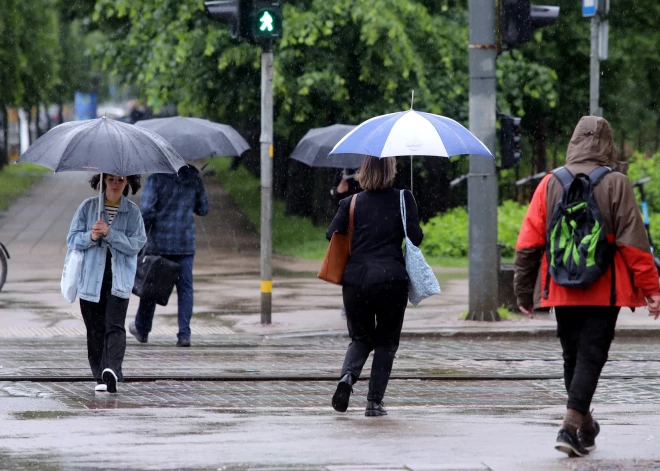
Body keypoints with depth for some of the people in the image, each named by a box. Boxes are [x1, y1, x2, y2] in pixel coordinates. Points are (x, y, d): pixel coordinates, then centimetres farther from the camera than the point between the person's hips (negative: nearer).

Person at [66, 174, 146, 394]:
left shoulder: (132, 211, 5)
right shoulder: (88, 206, 7)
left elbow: (136, 243, -6)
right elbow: (72, 239, 5)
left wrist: (109, 233, -16)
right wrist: (91, 237, -15)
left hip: (119, 279, -2)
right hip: (91, 279, 2)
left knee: (115, 325, -16)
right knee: (95, 329, 3)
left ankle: (112, 369, -31)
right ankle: (101, 378, 10)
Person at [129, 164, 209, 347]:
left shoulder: (157, 177, -9)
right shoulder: (193, 178, 1)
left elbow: (147, 210, -14)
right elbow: (203, 209, 10)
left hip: (158, 243, -2)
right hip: (185, 244, 2)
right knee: (185, 288, 3)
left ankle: (142, 329, 26)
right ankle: (184, 334, -6)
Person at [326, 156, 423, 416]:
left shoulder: (351, 203, 6)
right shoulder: (403, 200, 0)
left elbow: (332, 234, 3)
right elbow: (415, 237, -5)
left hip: (355, 280, 2)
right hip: (391, 279, -2)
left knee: (361, 338, 17)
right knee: (386, 341, 11)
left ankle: (348, 375, -14)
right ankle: (374, 402, 3)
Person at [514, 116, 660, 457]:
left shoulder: (550, 184, 1)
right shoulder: (615, 184, -8)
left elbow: (528, 242, 2)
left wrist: (524, 290, 10)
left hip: (561, 290, 3)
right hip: (604, 291, -3)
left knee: (572, 357, 16)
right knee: (591, 357, -3)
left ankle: (585, 426, 28)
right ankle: (571, 427, -16)